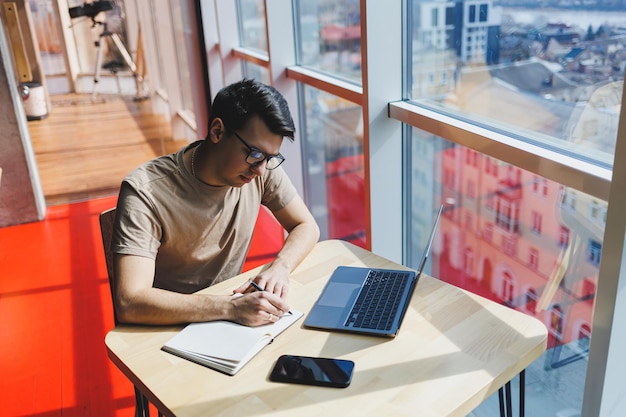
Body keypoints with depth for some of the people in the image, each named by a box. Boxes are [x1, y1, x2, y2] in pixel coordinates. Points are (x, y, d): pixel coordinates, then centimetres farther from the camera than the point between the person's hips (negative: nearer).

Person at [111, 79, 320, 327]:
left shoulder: (263, 168, -9)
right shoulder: (145, 191, -23)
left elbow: (306, 227, 2)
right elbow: (130, 303, -30)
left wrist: (279, 268, -18)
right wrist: (231, 307, -37)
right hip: (168, 326, -3)